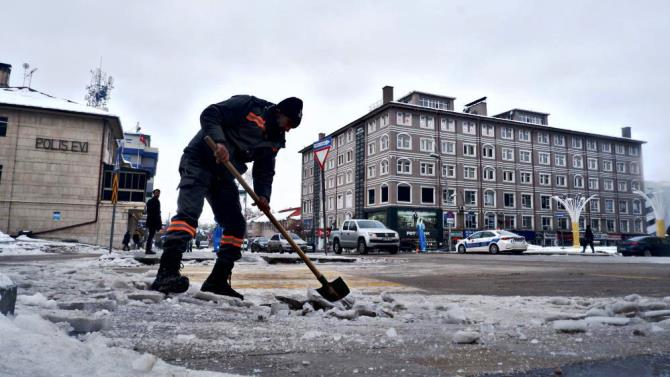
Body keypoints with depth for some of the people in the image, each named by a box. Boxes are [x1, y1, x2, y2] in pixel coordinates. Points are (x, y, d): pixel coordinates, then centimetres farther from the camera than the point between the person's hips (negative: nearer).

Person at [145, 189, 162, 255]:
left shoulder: (149, 201, 18)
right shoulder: (156, 201, -9)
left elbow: (148, 212, 19)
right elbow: (157, 213, -14)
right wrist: (159, 224, -13)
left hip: (149, 220, 8)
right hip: (154, 221, -8)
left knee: (150, 234, 13)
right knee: (152, 235, -7)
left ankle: (148, 249, 12)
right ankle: (148, 249, -9)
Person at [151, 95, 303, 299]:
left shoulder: (274, 141, 9)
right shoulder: (249, 105, -11)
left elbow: (265, 171, 6)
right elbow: (210, 114, -17)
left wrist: (263, 196, -12)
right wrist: (218, 142, -33)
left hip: (224, 175, 8)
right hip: (199, 161, -7)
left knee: (236, 224, 0)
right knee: (189, 211, -24)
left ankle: (217, 280, 5)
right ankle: (167, 272, -31)